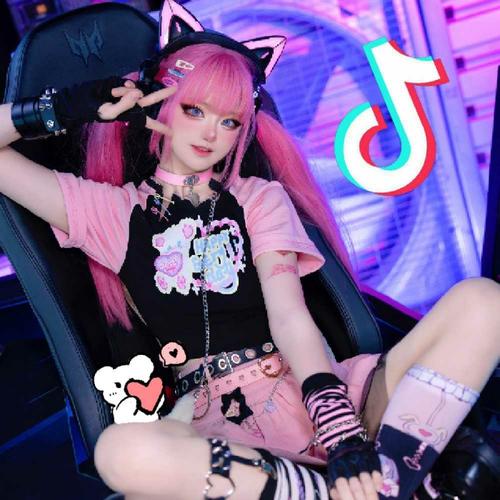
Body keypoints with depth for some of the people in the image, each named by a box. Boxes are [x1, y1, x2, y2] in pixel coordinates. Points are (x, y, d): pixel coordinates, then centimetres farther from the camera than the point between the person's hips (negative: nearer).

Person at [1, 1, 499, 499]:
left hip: (316, 390, 2)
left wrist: (340, 424, -18)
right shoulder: (113, 211, 14)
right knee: (121, 453, -37)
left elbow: (289, 313, -3)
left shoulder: (260, 197, 15)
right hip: (215, 424, -1)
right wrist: (66, 108, 7)